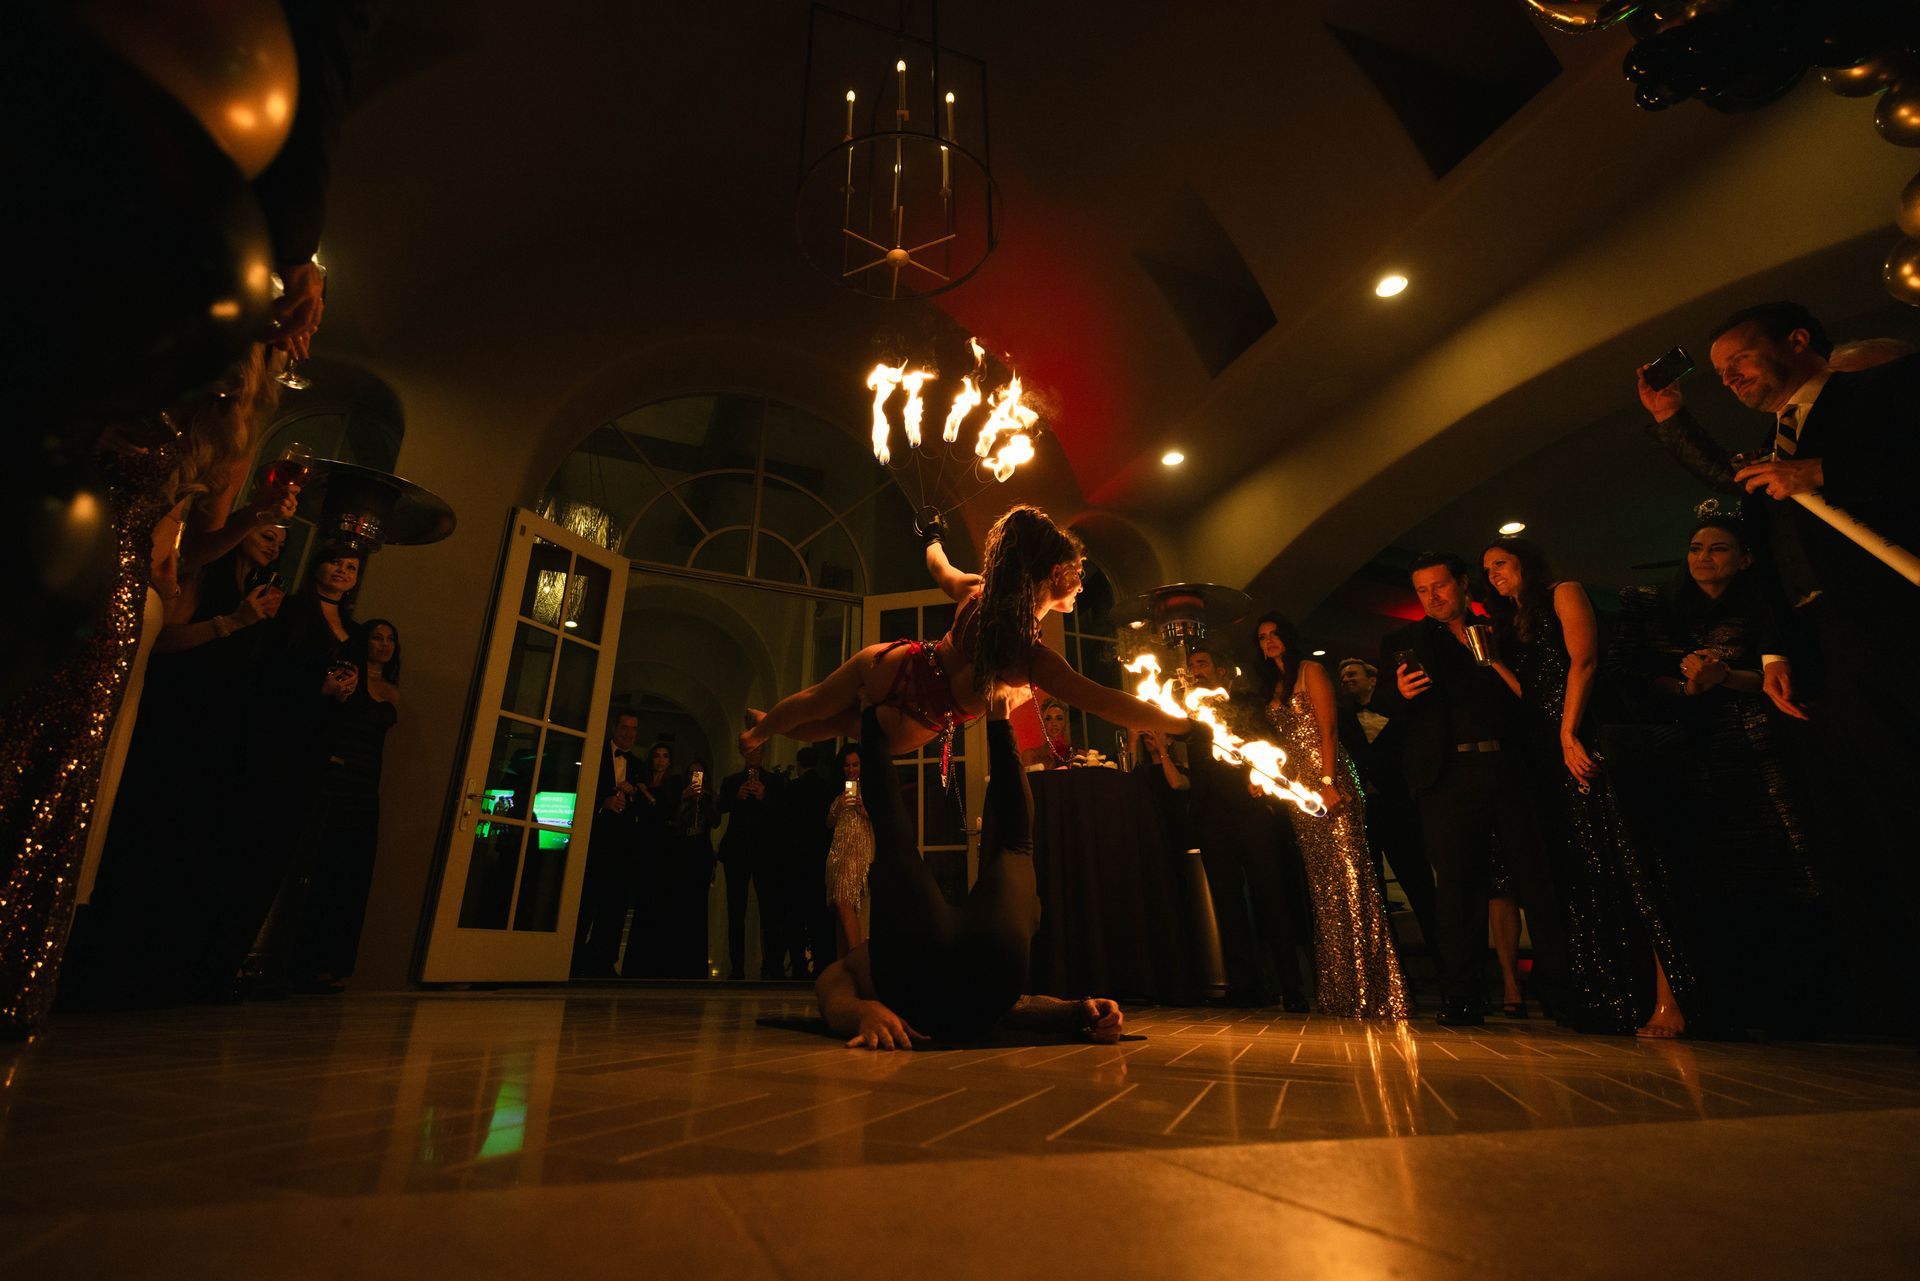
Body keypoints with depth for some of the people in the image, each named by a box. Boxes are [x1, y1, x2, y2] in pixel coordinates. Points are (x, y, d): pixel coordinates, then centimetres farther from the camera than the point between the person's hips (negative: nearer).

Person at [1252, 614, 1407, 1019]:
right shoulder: (1273, 686, 22)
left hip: (1328, 785, -8)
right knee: (1321, 884, 8)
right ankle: (1339, 990, 13)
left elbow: (1327, 729, -10)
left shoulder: (1310, 670, 1)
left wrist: (1327, 782, -19)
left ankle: (1368, 988, -5)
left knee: (1346, 877, -10)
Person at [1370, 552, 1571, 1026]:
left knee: (1538, 877, 3)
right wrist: (1401, 691, -18)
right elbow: (1382, 702, 3)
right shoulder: (1403, 642, 14)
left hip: (1509, 768, 2)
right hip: (1450, 776, -2)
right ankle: (1461, 997, 5)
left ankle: (1559, 987, 14)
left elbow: (1525, 698, 16)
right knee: (1457, 884, -1)